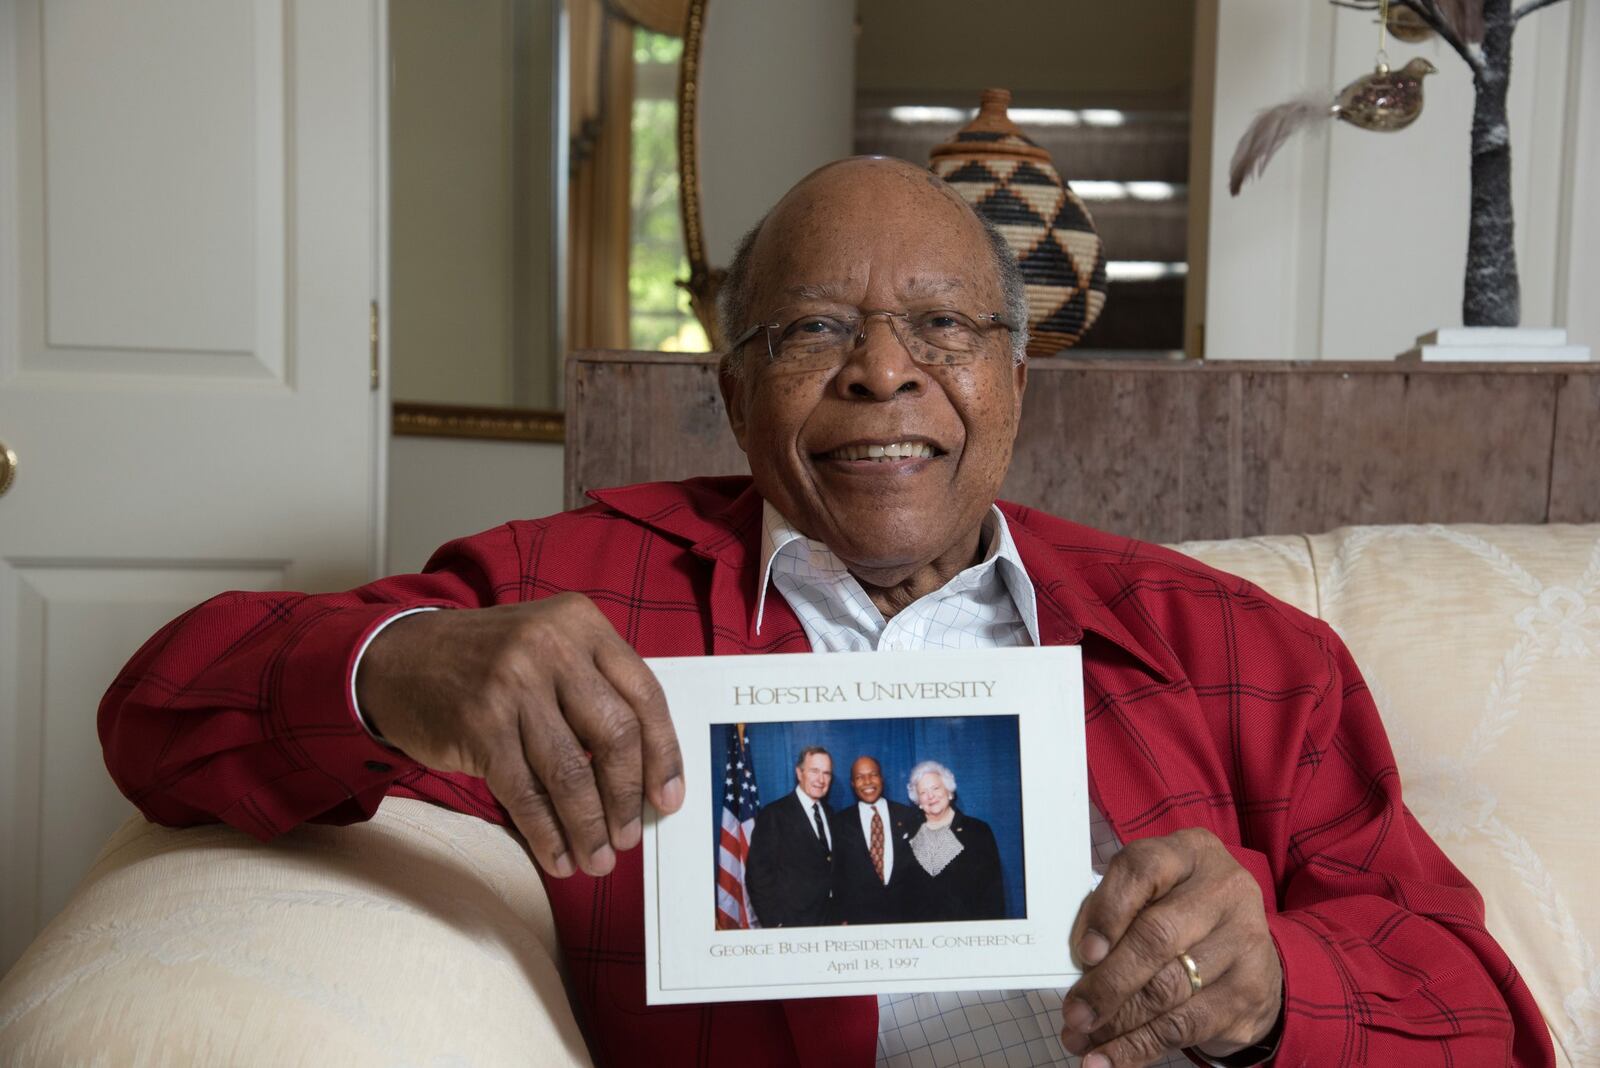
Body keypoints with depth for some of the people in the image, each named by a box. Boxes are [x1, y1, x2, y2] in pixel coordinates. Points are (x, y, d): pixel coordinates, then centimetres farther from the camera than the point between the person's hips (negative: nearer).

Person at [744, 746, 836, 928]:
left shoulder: (829, 813, 12)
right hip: (792, 923, -6)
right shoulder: (773, 814, -9)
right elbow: (758, 873, -11)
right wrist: (775, 923, -15)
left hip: (830, 919, 6)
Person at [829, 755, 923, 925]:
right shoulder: (840, 821, 5)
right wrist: (842, 918, -1)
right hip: (858, 917, 0)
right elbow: (836, 874, 6)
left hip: (904, 916, 1)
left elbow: (920, 865, 6)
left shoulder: (909, 816, 5)